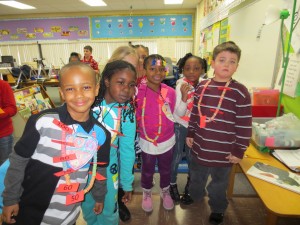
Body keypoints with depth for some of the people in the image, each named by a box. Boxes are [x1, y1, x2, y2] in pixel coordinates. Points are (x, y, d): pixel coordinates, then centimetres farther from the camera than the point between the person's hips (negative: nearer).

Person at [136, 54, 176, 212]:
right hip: (147, 142, -1)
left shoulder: (170, 92, -13)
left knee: (165, 169, 26)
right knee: (147, 170, 24)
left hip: (167, 141, 2)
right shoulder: (138, 92, -20)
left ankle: (165, 192, 56)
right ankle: (146, 193, 54)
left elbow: (176, 116, 0)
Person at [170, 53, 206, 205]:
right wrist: (184, 96, -37)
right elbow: (180, 113, -24)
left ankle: (190, 186, 38)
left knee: (192, 157, 16)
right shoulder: (181, 86, -20)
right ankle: (173, 184, 33)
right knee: (176, 157, 8)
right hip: (180, 126, -3)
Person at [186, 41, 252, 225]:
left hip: (224, 151, -3)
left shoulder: (240, 92, -16)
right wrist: (190, 134, 9)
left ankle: (218, 208, 48)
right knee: (196, 176, 27)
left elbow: (244, 126, -12)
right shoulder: (202, 87, -3)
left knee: (219, 182, 20)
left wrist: (239, 151, -9)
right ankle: (195, 195, 56)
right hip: (200, 146, 4)